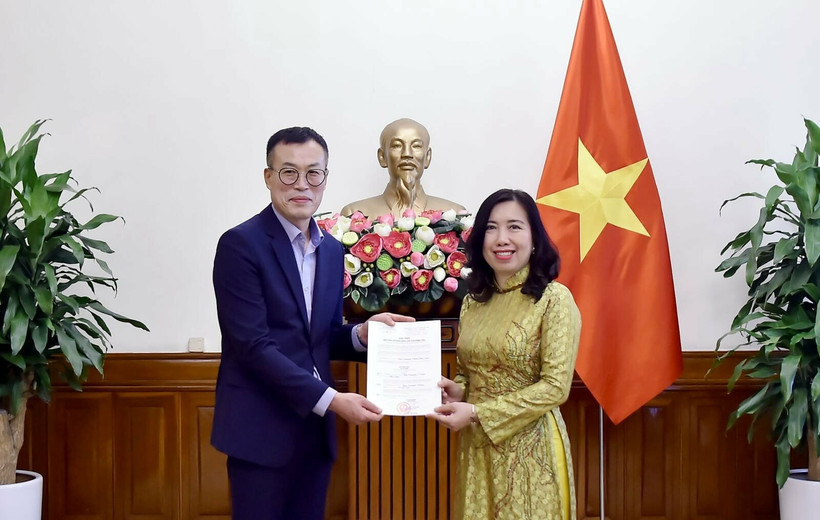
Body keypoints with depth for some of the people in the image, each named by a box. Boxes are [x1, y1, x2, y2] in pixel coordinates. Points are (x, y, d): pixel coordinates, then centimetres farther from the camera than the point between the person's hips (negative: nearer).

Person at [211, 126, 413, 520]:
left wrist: (362, 334, -5)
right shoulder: (241, 244, -12)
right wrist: (330, 399, -22)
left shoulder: (332, 251, 11)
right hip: (261, 429, -6)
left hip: (314, 427, 6)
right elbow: (254, 345, -18)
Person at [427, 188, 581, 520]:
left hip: (529, 447, -5)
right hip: (476, 448, 5)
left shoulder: (554, 299, -11)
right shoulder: (473, 301, 7)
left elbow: (555, 387, -16)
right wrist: (457, 392, -5)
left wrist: (477, 413, -18)